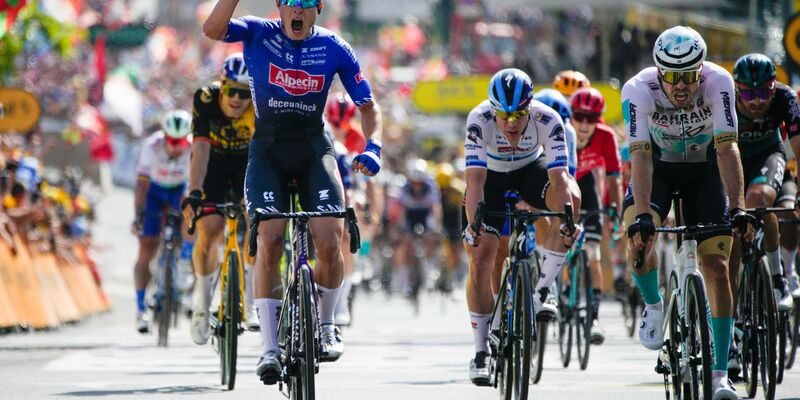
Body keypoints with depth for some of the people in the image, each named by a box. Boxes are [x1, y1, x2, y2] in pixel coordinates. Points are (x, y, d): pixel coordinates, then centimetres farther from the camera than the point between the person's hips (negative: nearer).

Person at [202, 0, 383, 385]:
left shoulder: (334, 48, -5)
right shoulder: (259, 33, -7)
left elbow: (367, 106, 0)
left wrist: (372, 146, -18)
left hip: (314, 150, 1)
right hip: (267, 150, -1)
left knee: (330, 243, -15)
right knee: (269, 241, -18)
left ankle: (325, 326, 12)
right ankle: (270, 348, -13)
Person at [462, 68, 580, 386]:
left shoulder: (547, 121, -33)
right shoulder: (479, 120, -34)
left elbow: (559, 177, -40)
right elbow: (475, 179, -41)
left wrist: (566, 221, -54)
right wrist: (473, 223, -55)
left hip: (532, 169, 1)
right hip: (491, 175, -1)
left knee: (571, 197, -31)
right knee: (480, 256, -14)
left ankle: (543, 288, -17)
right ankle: (481, 351, -1)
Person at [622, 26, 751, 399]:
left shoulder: (718, 82, -29)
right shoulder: (639, 89, -30)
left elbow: (727, 148, -33)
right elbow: (640, 156, -34)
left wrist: (737, 209, -42)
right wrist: (642, 215, -45)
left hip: (704, 169, 0)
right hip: (658, 167, 0)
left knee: (716, 267, -9)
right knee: (637, 239, -28)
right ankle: (653, 305, 5)